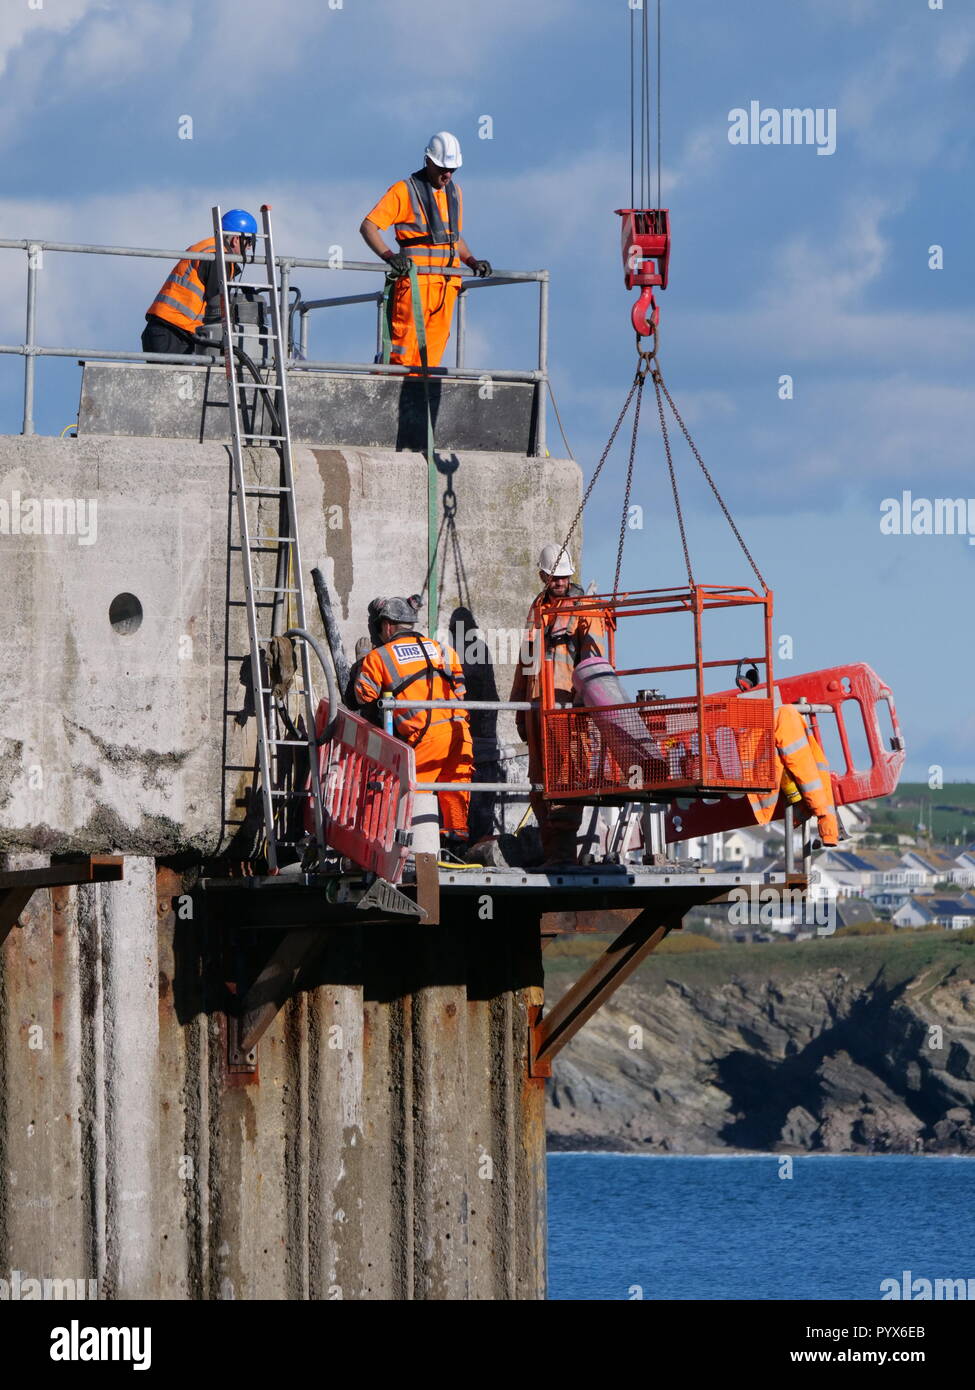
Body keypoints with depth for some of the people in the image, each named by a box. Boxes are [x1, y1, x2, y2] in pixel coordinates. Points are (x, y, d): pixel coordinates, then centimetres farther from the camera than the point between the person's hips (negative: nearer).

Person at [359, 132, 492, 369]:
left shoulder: (454, 193, 20)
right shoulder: (405, 190, -1)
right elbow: (368, 227, -5)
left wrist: (473, 262, 14)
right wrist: (389, 257, -20)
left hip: (447, 284, 6)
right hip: (416, 278, -6)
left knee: (433, 349, 1)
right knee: (404, 349, -11)